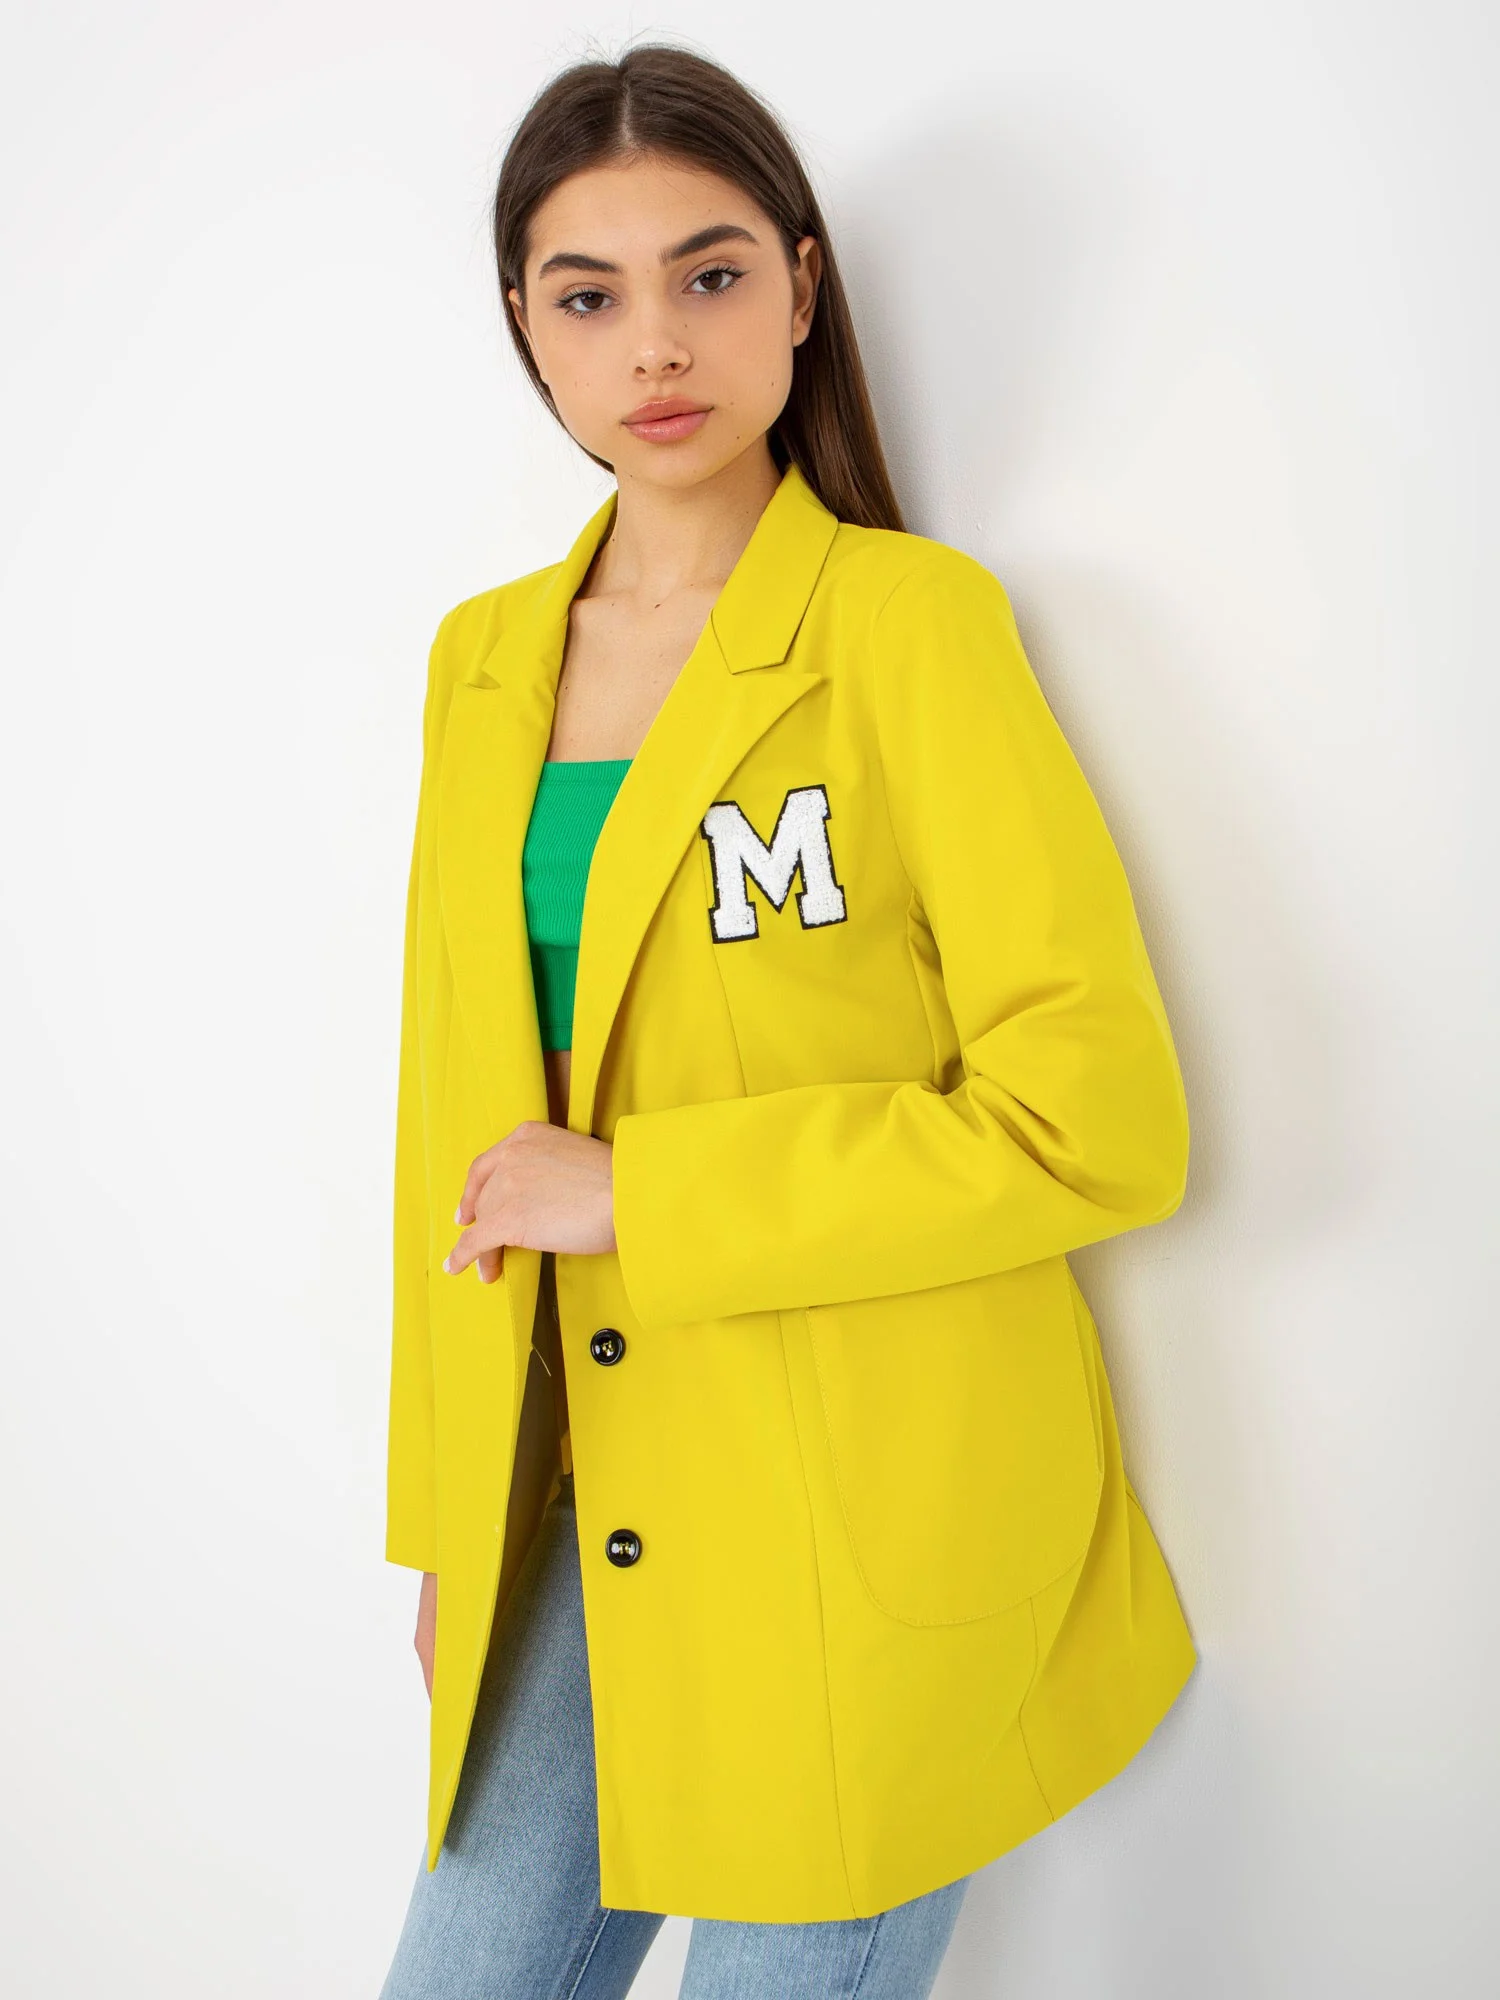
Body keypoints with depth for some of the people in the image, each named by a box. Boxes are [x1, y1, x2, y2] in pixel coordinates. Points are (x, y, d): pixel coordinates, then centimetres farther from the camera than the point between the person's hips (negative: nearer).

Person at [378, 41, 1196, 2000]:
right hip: (572, 1515, 5)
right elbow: (459, 1117, 12)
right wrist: (445, 1525, 13)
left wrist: (636, 1193, -16)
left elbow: (1100, 1121, -16)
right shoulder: (486, 659, 8)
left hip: (861, 1545, -5)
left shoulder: (911, 620, -9)